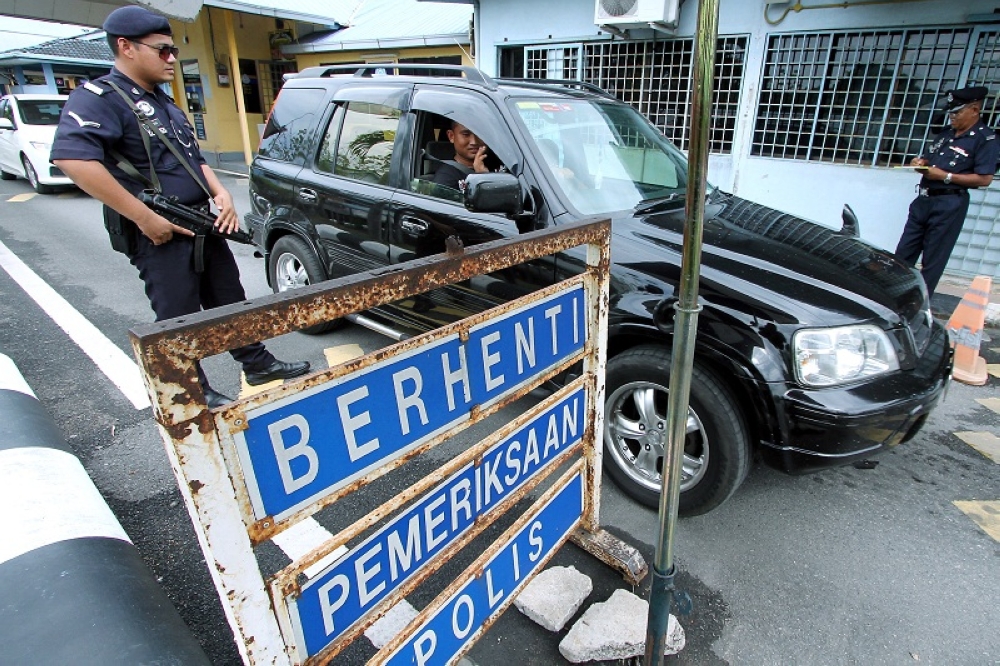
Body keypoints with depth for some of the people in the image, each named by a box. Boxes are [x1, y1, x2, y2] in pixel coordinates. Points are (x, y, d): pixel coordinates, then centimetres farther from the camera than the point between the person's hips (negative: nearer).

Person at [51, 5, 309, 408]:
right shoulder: (99, 97, -12)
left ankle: (259, 365, 30)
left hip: (203, 226, 9)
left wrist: (221, 194, 3)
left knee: (230, 301, 16)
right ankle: (196, 393, 19)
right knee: (180, 319, 3)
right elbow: (72, 158, -28)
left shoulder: (162, 102, 17)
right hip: (161, 235, -8)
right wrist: (144, 217, -28)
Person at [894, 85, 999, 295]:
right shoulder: (946, 135, 16)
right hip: (924, 199, 8)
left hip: (950, 204, -7)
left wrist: (945, 176, -17)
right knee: (904, 251, 6)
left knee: (933, 258, -2)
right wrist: (920, 162, 3)